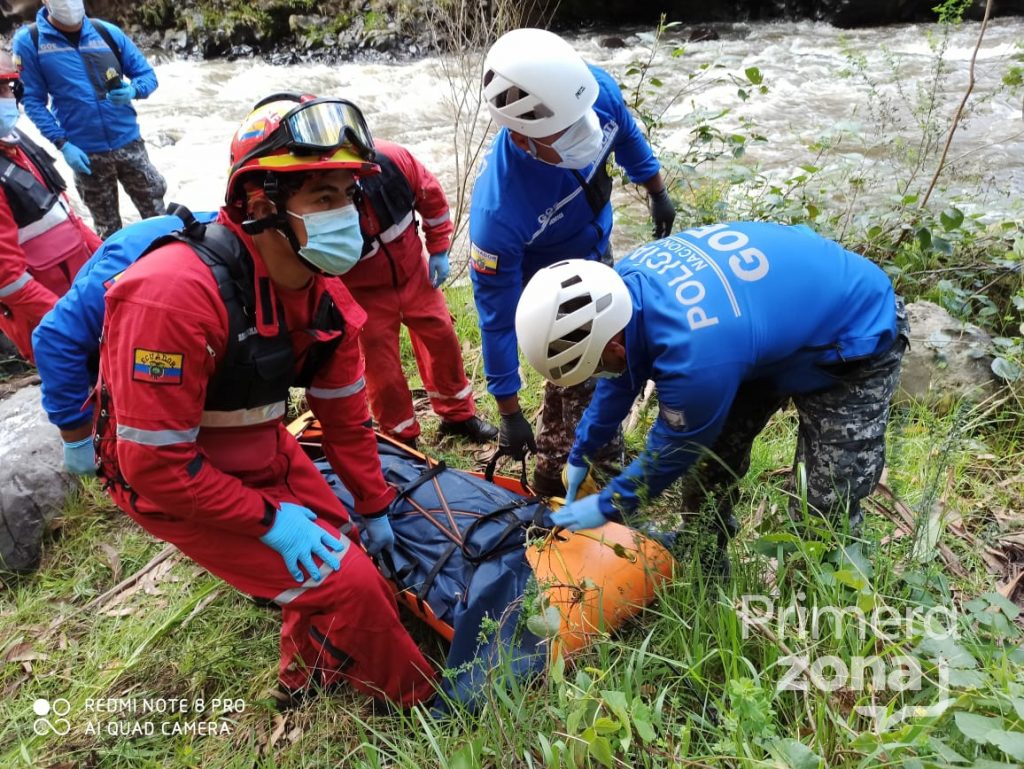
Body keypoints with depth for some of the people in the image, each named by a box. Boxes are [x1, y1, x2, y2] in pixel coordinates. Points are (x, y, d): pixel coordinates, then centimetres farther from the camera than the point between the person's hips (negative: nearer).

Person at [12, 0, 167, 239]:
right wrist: (62, 144, -14)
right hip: (85, 153, -1)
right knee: (107, 227, 11)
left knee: (156, 212, 9)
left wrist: (132, 91, -18)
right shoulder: (28, 40, -5)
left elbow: (147, 74, 5)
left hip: (129, 143, 2)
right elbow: (32, 101, -4)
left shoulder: (107, 32, 0)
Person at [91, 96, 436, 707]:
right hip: (176, 484, -7)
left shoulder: (322, 285, -8)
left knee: (338, 555, 11)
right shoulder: (178, 294, -33)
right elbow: (157, 463, -28)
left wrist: (375, 506, 7)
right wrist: (269, 519, -21)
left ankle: (311, 679, 41)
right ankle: (418, 699, 17)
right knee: (345, 585, -11)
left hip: (262, 451, 7)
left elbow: (344, 409, 2)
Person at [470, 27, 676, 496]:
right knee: (576, 382, -3)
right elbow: (497, 314, -31)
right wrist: (508, 412, -23)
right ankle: (554, 475, 26)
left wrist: (657, 192, 11)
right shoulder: (497, 210, -44)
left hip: (598, 253, 7)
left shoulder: (595, 91, -31)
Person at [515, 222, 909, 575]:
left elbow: (674, 449, -21)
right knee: (712, 455, 9)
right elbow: (620, 376, 2)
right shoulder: (625, 280, -18)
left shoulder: (694, 356, -42)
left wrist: (608, 506, -4)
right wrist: (581, 454, 14)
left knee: (825, 505, -9)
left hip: (857, 337, -7)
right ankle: (705, 568, 30)